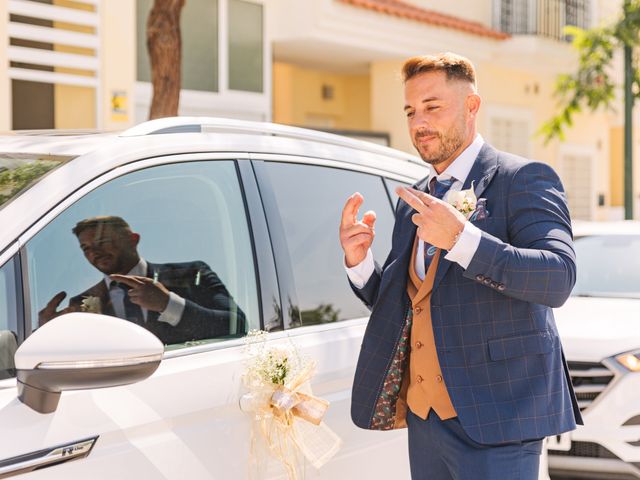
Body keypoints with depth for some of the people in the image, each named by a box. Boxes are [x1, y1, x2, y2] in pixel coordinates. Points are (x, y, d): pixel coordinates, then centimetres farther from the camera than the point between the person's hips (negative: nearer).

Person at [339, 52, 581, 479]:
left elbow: (559, 279, -19)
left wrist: (461, 239, -28)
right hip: (423, 414, 7)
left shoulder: (524, 179, -6)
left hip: (493, 416, -7)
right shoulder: (413, 203, 15)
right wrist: (359, 262, -1)